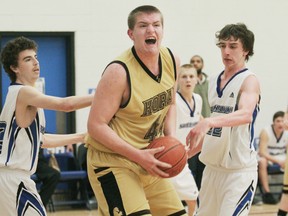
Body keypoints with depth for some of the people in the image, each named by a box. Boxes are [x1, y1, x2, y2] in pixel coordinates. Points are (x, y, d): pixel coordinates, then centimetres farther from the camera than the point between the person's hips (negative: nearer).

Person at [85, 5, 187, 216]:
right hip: (111, 160, -8)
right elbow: (96, 125, -21)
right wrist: (139, 156, -24)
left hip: (149, 158, 8)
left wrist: (171, 140, -2)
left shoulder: (172, 60, -1)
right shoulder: (119, 72, -22)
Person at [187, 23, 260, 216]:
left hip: (239, 170, -7)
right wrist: (187, 153, 20)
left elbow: (246, 114, -32)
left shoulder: (249, 80, -11)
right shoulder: (214, 81, 11)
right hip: (212, 167, 7)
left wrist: (209, 121, -46)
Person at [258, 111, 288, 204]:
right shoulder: (266, 132, -19)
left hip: (280, 157, 4)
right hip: (266, 157, -4)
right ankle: (267, 192, -37)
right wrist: (278, 161, -37)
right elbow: (262, 152, -24)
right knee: (262, 162, -36)